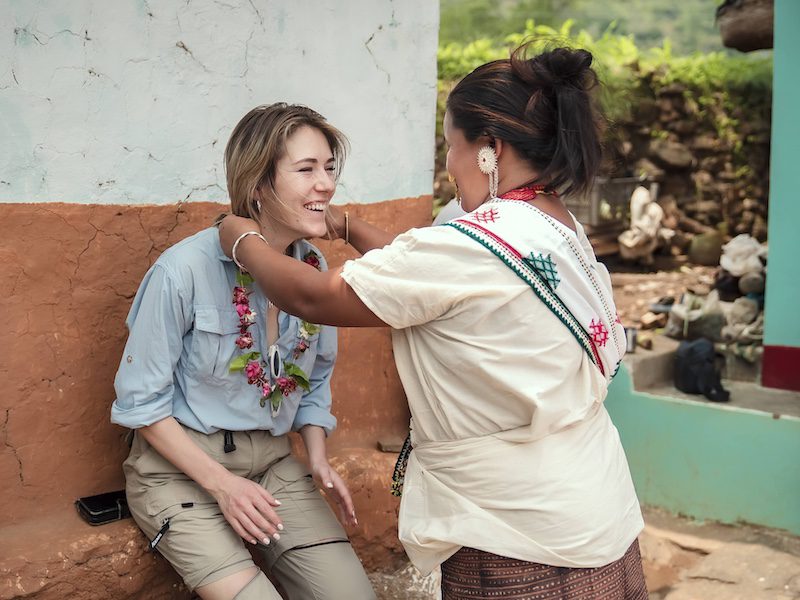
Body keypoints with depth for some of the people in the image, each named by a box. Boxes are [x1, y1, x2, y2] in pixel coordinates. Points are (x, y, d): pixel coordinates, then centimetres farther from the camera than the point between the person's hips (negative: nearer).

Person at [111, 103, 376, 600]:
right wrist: (221, 483, -16)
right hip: (179, 465, -4)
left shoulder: (315, 268, -2)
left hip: (273, 462, 5)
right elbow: (140, 401, -11)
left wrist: (319, 459, -3)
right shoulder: (186, 270, -19)